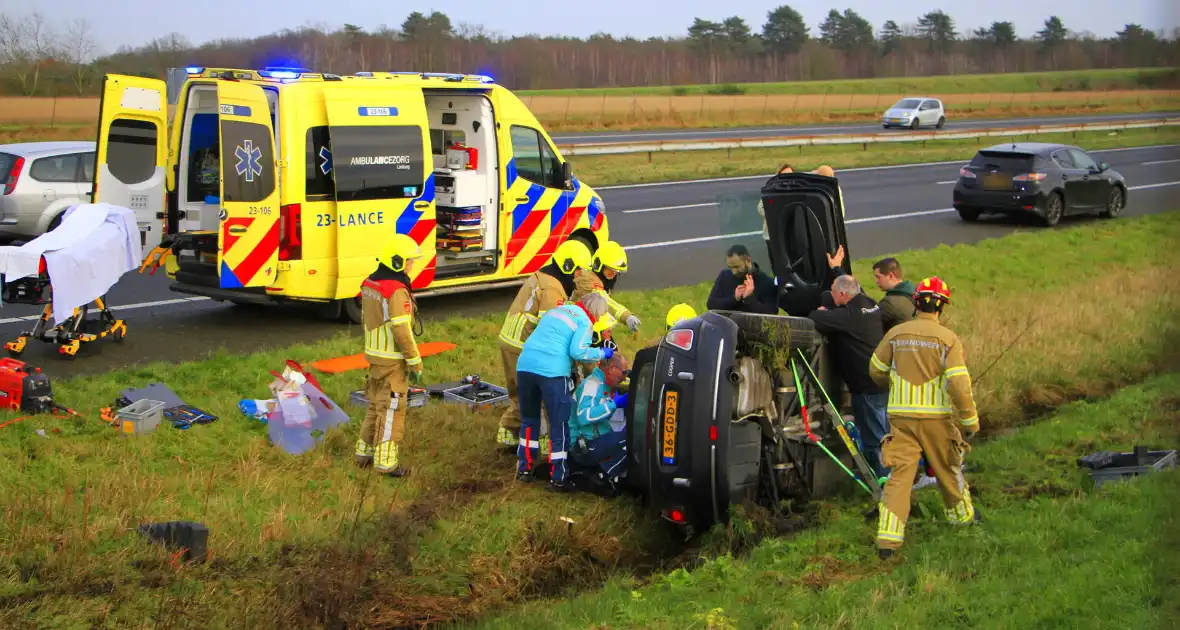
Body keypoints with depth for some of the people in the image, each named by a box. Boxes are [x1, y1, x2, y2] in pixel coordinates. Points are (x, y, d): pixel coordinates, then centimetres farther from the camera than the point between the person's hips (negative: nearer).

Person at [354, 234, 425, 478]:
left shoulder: (369, 285, 6)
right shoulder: (397, 291, -22)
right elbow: (402, 332, -22)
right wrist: (415, 363, -15)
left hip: (374, 356, 9)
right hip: (393, 361, -9)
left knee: (376, 406, 20)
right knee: (392, 409, -1)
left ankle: (365, 453, 29)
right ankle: (386, 462, 4)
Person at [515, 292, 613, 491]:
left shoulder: (556, 310, 24)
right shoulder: (585, 322, 3)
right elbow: (578, 351, -10)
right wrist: (602, 353, 4)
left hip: (525, 365, 7)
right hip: (553, 371, -7)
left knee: (529, 419, 21)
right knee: (560, 424, 3)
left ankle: (524, 468, 27)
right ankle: (558, 478, 5)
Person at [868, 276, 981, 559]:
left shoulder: (896, 334, 1)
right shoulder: (948, 338, -9)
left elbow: (876, 370, 12)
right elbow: (959, 384, -14)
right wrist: (970, 419, -4)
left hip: (901, 416, 2)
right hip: (936, 417, -2)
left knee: (899, 474, -1)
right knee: (948, 469, 20)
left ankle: (888, 536, -12)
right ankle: (962, 513, 43)